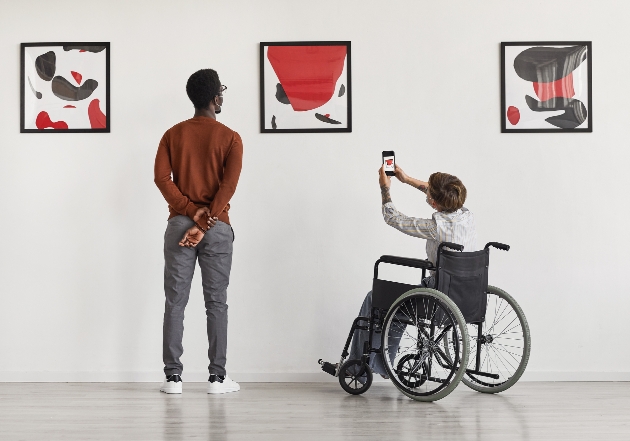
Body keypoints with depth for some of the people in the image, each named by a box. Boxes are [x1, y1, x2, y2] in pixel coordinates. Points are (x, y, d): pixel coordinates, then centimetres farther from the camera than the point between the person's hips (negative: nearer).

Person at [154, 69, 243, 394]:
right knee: (216, 303, 3)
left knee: (175, 302, 4)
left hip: (179, 224, 2)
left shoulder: (173, 135, 6)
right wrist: (205, 223, -14)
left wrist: (191, 211, -8)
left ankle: (173, 377, 3)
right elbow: (228, 185, -12)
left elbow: (162, 177, -5)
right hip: (217, 227, -2)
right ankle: (218, 377, 5)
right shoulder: (230, 138, -2)